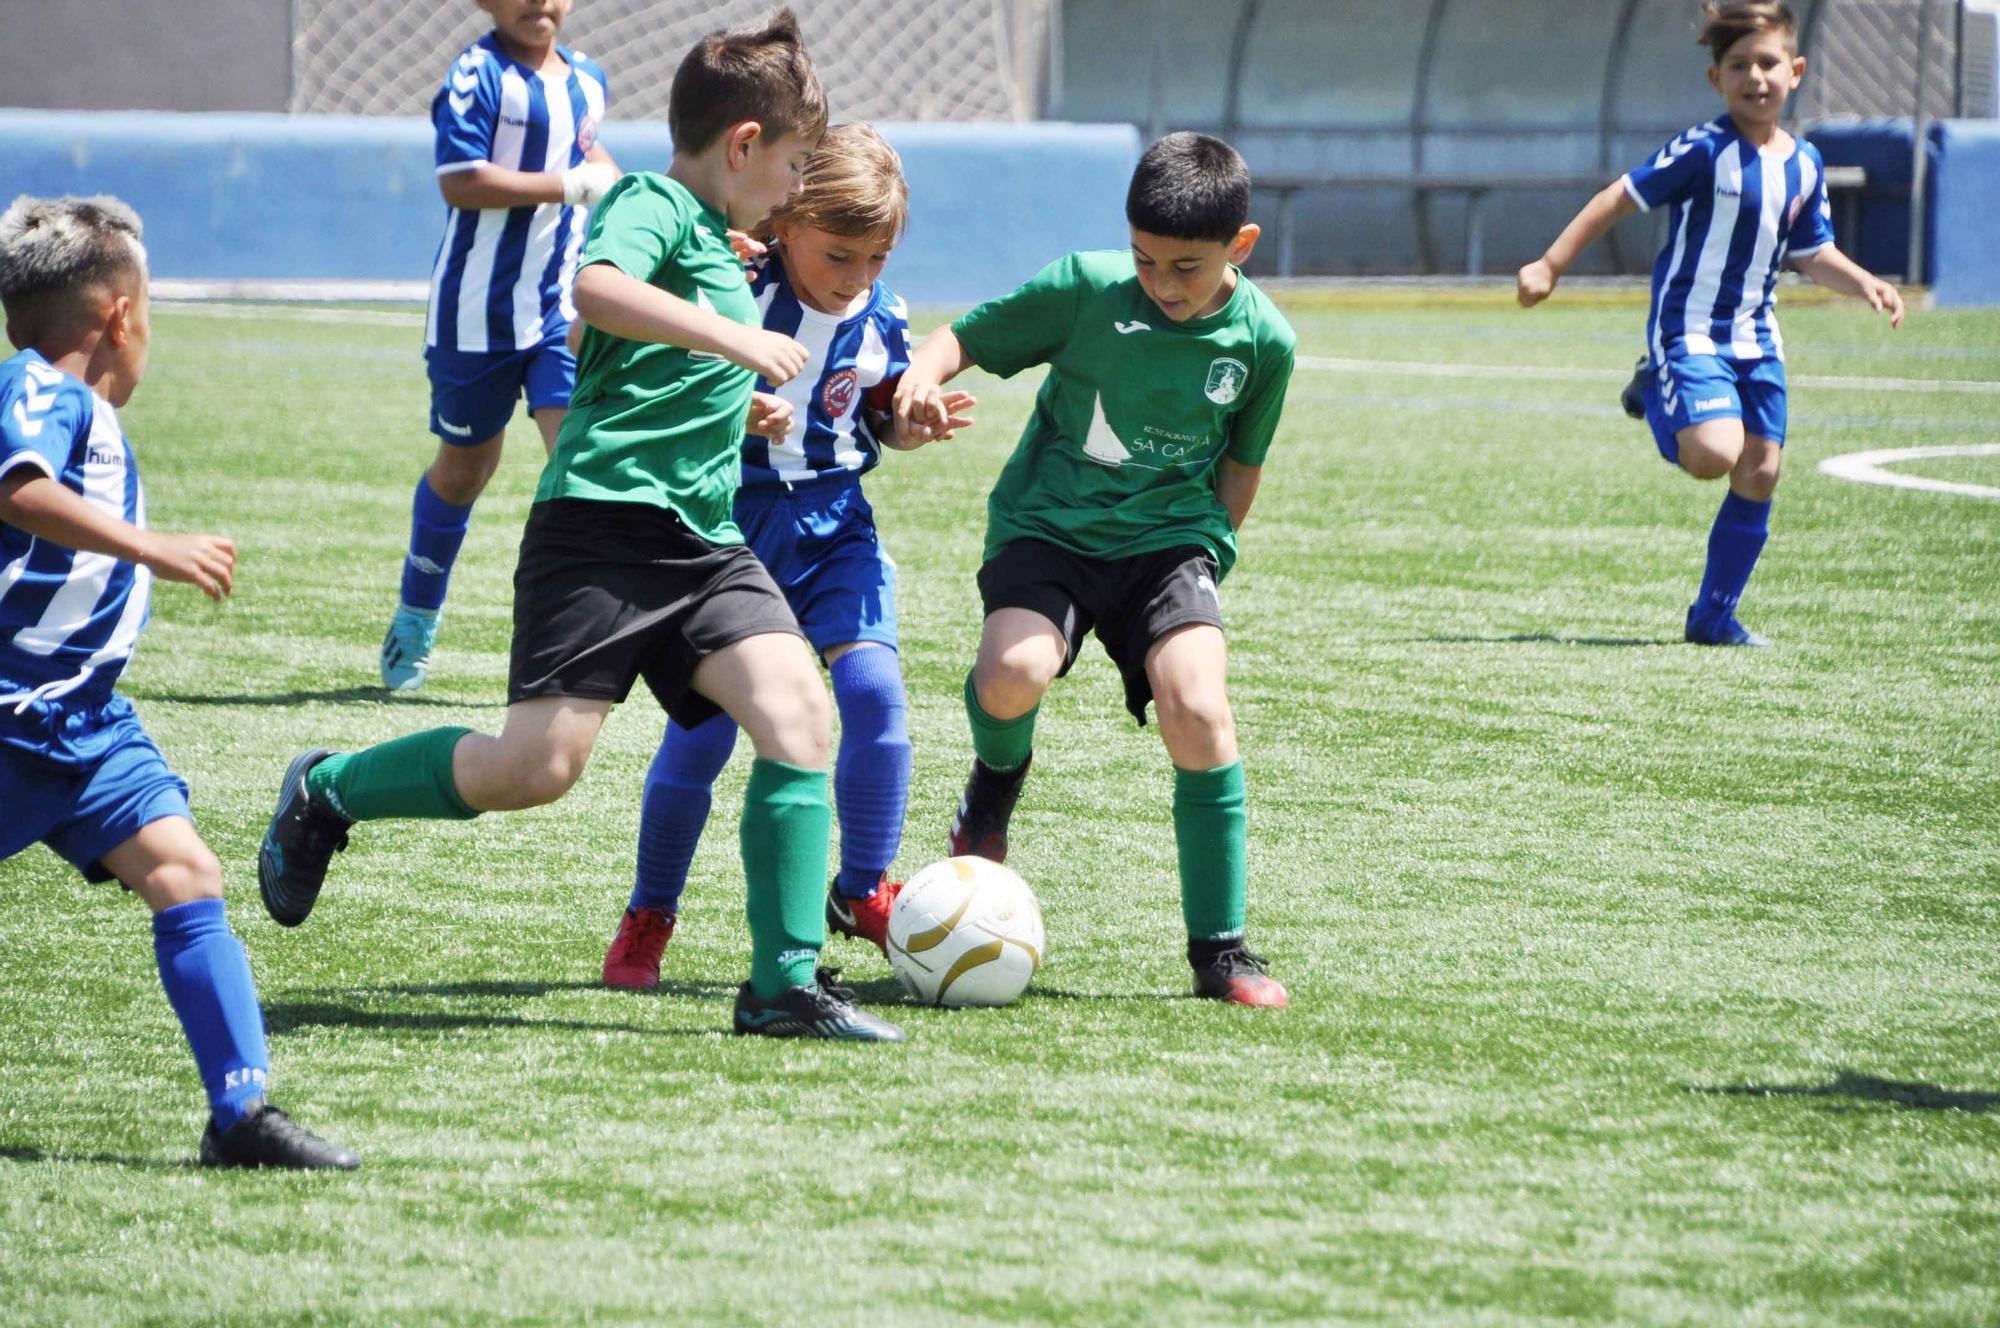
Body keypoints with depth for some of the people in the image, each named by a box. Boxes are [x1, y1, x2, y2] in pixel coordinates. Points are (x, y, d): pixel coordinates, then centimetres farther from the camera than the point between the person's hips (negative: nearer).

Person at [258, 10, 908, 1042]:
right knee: (539, 764, -13)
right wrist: (731, 336, -26)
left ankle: (785, 986, -10)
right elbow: (597, 289, -27)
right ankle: (325, 793, 13)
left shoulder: (720, 246, 25)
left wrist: (739, 401, 43)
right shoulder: (654, 205, -4)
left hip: (702, 534, 9)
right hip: (604, 520, -9)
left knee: (796, 708, -13)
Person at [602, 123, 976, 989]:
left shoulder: (878, 320, -2)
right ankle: (648, 917, 13)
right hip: (729, 519, -3)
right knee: (703, 723, -6)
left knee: (874, 688, -14)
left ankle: (863, 892, 5)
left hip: (832, 526, 3)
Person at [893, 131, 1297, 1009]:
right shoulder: (1085, 288, -11)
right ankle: (998, 774, 9)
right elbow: (963, 339, -3)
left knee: (1197, 711, -23)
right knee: (1012, 676, -31)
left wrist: (1206, 559, 10)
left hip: (1168, 537, 1)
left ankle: (1220, 951, -9)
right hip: (1048, 524, -1)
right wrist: (921, 380, -24)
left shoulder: (1262, 341, -4)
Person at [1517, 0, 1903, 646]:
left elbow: (1813, 255, 19)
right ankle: (1655, 393, 11)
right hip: (1689, 331, -6)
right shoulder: (1705, 152, -14)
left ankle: (1714, 615, 16)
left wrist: (1863, 283, 0)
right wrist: (1550, 266, -13)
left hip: (1755, 338, 6)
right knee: (1714, 454, -23)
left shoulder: (1804, 164, 6)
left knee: (1760, 475, 3)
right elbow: (1620, 197, -10)